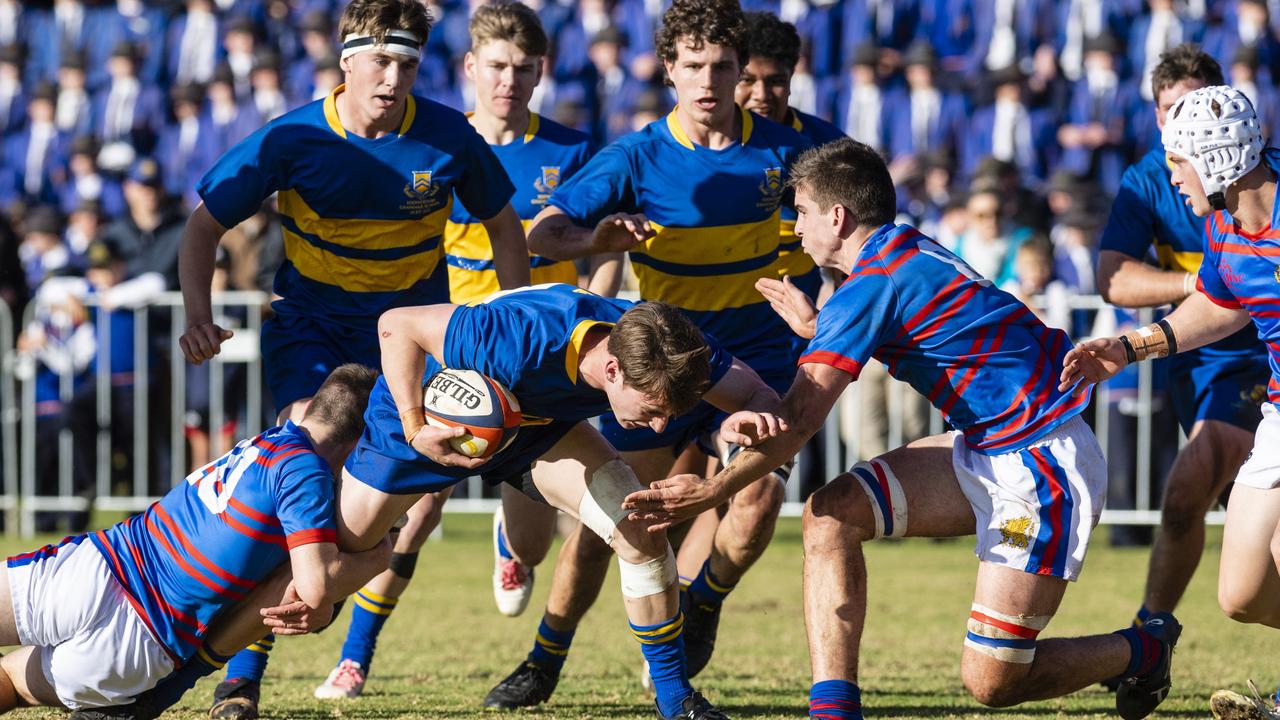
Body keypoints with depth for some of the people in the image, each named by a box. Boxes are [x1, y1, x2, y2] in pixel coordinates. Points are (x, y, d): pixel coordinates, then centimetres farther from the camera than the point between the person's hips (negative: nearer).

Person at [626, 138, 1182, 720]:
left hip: (1045, 467, -10)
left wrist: (712, 492, -12)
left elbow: (800, 419, -19)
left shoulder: (874, 283, -18)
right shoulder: (907, 250, 10)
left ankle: (1142, 650, 19)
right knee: (831, 514, -5)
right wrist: (819, 329, 38)